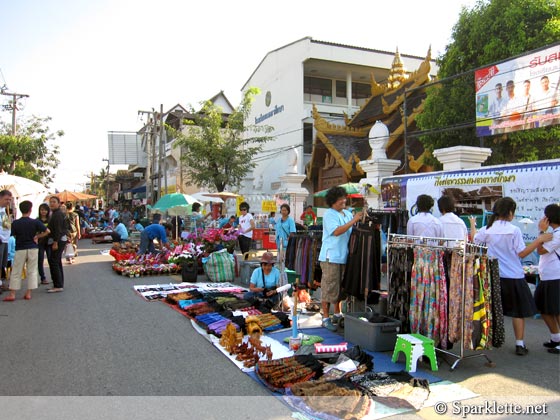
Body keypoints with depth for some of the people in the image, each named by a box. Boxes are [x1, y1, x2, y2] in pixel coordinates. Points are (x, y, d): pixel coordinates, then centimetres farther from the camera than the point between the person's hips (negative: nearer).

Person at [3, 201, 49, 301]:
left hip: (20, 249, 0)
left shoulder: (15, 223, -7)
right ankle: (28, 293, 9)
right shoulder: (35, 222, -8)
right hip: (33, 248, 0)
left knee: (16, 272, 7)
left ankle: (12, 294, 9)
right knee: (32, 271, 8)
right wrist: (36, 237, -1)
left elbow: (14, 235, 1)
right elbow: (47, 231, -11)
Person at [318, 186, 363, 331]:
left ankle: (337, 314, 30)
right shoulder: (329, 214, -9)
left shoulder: (347, 213, 12)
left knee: (340, 287, 16)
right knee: (329, 287, -2)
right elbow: (337, 231, -21)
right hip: (331, 257, -7)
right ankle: (325, 318, 8)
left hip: (343, 256, 7)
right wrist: (354, 220, -21)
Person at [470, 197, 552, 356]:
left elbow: (474, 240, 13)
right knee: (518, 311, 9)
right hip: (513, 277, -3)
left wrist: (472, 225, 29)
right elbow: (522, 253, -10)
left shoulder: (487, 230, -3)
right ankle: (519, 344, 11)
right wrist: (539, 240, -5)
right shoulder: (514, 230, -12)